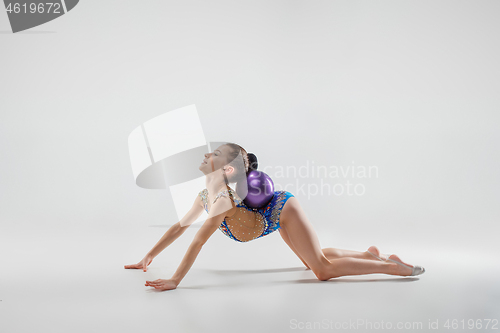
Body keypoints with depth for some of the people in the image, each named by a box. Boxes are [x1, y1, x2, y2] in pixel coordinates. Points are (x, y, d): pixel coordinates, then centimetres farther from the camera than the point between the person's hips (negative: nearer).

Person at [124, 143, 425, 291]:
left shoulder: (225, 200, -31)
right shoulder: (205, 196, -4)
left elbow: (198, 241, -37)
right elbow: (180, 226, 6)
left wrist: (175, 281, -38)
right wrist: (149, 257, 6)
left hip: (283, 209, -9)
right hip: (279, 216, 9)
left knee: (323, 269, -16)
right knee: (312, 260, 21)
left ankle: (393, 266, -7)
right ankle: (370, 254, 34)